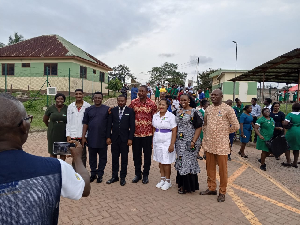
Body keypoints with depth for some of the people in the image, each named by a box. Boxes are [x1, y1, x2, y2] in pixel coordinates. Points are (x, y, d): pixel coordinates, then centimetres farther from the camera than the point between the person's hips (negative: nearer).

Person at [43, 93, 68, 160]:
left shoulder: (67, 109, -3)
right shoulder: (51, 108, 1)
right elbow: (45, 120, 14)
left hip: (63, 134, -1)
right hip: (53, 134, 1)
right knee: (53, 152, 8)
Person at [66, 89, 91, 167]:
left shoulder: (87, 106, -1)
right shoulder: (70, 106, 7)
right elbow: (68, 122, 8)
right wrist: (68, 135, 2)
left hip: (83, 134, -2)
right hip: (73, 135, 2)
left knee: (83, 155, 7)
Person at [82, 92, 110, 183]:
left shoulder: (107, 109, 1)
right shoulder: (88, 110, 7)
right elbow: (85, 124, 6)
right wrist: (83, 137, 3)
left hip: (102, 138, -2)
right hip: (91, 138, 2)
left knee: (102, 157, 6)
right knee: (92, 157, 11)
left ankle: (100, 175, 19)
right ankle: (93, 174, 25)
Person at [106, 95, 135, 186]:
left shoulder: (130, 111, -1)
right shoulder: (113, 110, 5)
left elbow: (132, 126, -3)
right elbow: (109, 124, 6)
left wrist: (130, 138, -8)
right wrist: (108, 137, 0)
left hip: (125, 138, -2)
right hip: (114, 138, 2)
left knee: (124, 158, 7)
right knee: (114, 158, 10)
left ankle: (123, 177, 19)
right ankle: (114, 176, 23)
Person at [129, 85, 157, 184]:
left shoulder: (152, 104, -5)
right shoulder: (133, 102, 1)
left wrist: (154, 134, -3)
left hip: (147, 134, -2)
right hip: (136, 134, 2)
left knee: (147, 155, 9)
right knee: (136, 155, 12)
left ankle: (145, 175, 25)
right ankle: (138, 174, 29)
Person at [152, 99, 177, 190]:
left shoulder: (171, 116, -9)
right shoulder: (155, 115, 7)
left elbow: (174, 131, -11)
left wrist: (172, 144, -16)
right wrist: (153, 141, 9)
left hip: (167, 141, -5)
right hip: (157, 141, 5)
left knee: (166, 162, 0)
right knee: (160, 160, 11)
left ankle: (168, 181, 15)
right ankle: (162, 179, 25)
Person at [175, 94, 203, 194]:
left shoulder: (194, 112, -9)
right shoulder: (178, 112, 11)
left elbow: (199, 127, -12)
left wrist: (193, 141, -19)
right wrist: (175, 140, 12)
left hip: (190, 142, -6)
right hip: (180, 142, 7)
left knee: (188, 162, -1)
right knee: (181, 162, 12)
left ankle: (188, 186, 12)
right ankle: (182, 183, 26)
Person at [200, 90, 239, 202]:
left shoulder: (227, 109, -9)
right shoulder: (208, 109, 9)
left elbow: (235, 126, -7)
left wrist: (224, 133, 0)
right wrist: (205, 136, 12)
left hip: (221, 144, -5)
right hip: (209, 143, 6)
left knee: (222, 169, 6)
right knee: (210, 167, 15)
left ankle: (222, 192, 21)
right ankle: (211, 188, 32)